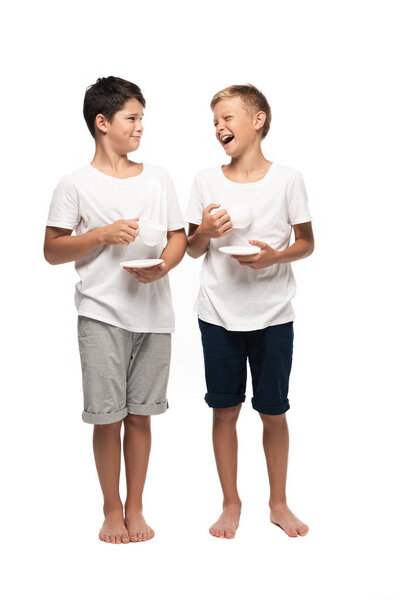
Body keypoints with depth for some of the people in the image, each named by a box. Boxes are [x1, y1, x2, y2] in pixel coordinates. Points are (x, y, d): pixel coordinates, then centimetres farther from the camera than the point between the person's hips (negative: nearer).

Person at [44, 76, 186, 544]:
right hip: (103, 313, -3)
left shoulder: (158, 178, 10)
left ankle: (135, 507, 23)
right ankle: (112, 509, 20)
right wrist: (105, 234, -14)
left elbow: (178, 237, 12)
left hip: (154, 312, 3)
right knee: (108, 416, 2)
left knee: (140, 414, 9)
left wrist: (162, 265, -8)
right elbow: (52, 251, -1)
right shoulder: (77, 185, -1)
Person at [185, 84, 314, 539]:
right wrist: (205, 233, -12)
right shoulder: (206, 181, 3)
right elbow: (192, 250, 10)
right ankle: (231, 504, 26)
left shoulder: (287, 180, -2)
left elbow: (306, 243, 4)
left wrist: (276, 255, -15)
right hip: (218, 315, 2)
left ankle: (278, 503, 27)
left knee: (273, 412, 8)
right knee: (224, 410, 8)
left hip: (272, 316, -1)